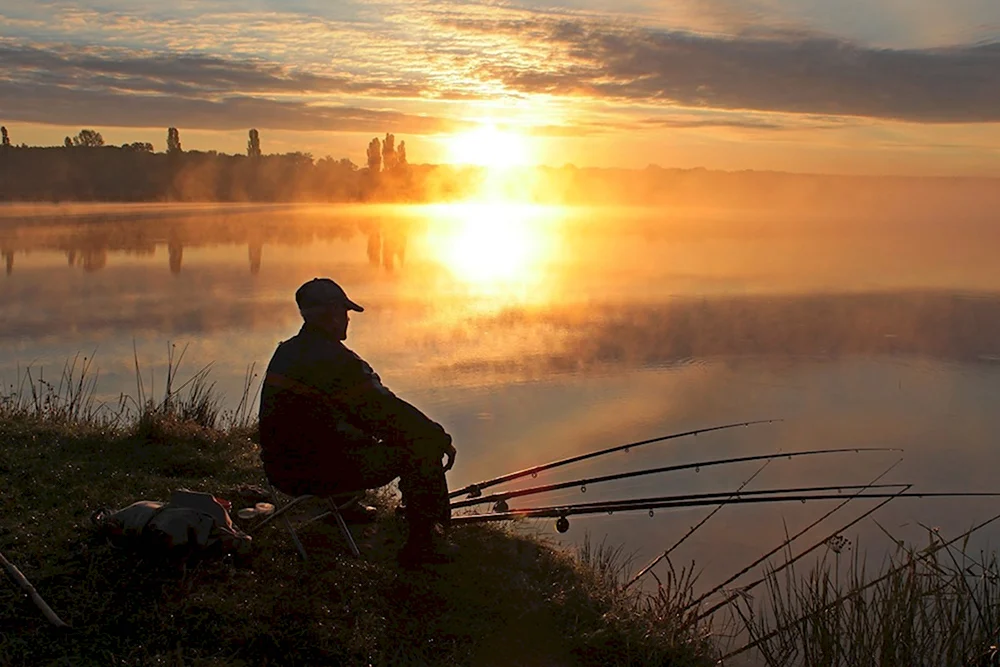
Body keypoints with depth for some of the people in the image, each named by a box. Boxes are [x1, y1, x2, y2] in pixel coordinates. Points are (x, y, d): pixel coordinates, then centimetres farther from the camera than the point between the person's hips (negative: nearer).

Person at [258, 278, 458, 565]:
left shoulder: (287, 351, 10)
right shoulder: (334, 359, -20)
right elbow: (388, 411, -17)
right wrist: (441, 439, -4)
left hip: (280, 468, 10)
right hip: (317, 471, -9)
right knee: (424, 449, -5)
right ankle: (423, 544, 1)